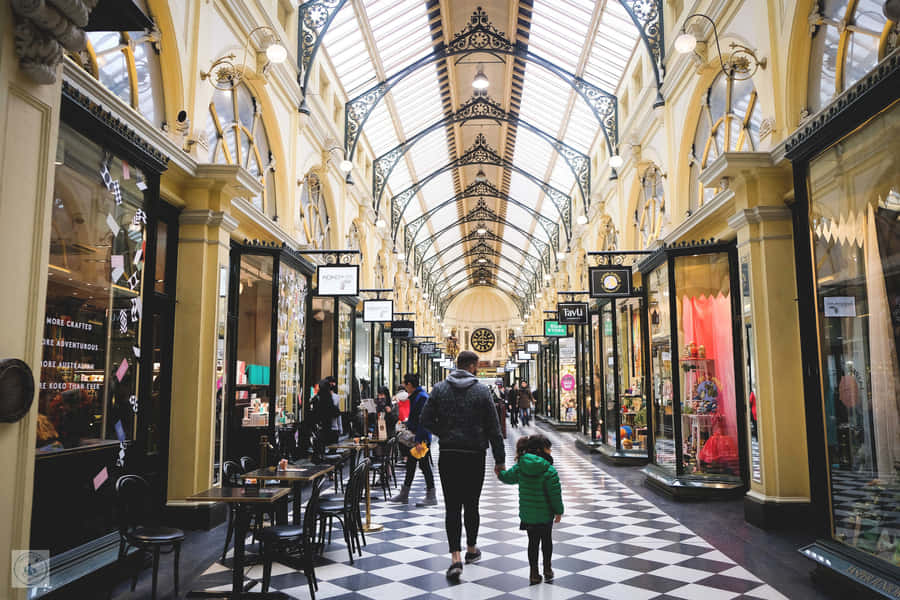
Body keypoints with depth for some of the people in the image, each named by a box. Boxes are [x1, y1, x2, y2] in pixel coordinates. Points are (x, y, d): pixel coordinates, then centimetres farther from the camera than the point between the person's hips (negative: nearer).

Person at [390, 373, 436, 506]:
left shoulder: (422, 397, -19)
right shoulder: (414, 396, 12)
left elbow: (423, 419, -24)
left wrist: (420, 440, -26)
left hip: (421, 437, -10)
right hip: (414, 437, 10)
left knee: (424, 464, -3)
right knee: (410, 464, 16)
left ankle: (431, 496, 6)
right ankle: (404, 494, 26)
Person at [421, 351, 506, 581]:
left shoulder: (439, 389, 1)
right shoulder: (482, 390, -4)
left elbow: (426, 419, -3)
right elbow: (493, 428, -3)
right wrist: (499, 459, 2)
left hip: (448, 456, 1)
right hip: (474, 456, -1)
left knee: (452, 506, 1)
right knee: (471, 505, 14)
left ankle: (455, 558, -9)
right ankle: (471, 549, 30)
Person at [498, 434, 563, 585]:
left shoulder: (519, 467, -6)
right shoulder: (549, 470, -19)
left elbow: (507, 477, 8)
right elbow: (555, 493, -17)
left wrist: (499, 472, 30)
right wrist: (558, 511, -4)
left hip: (527, 514, 3)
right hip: (545, 514, -3)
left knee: (533, 542, 13)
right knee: (547, 540, 18)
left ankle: (534, 574, 15)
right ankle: (547, 570, 28)